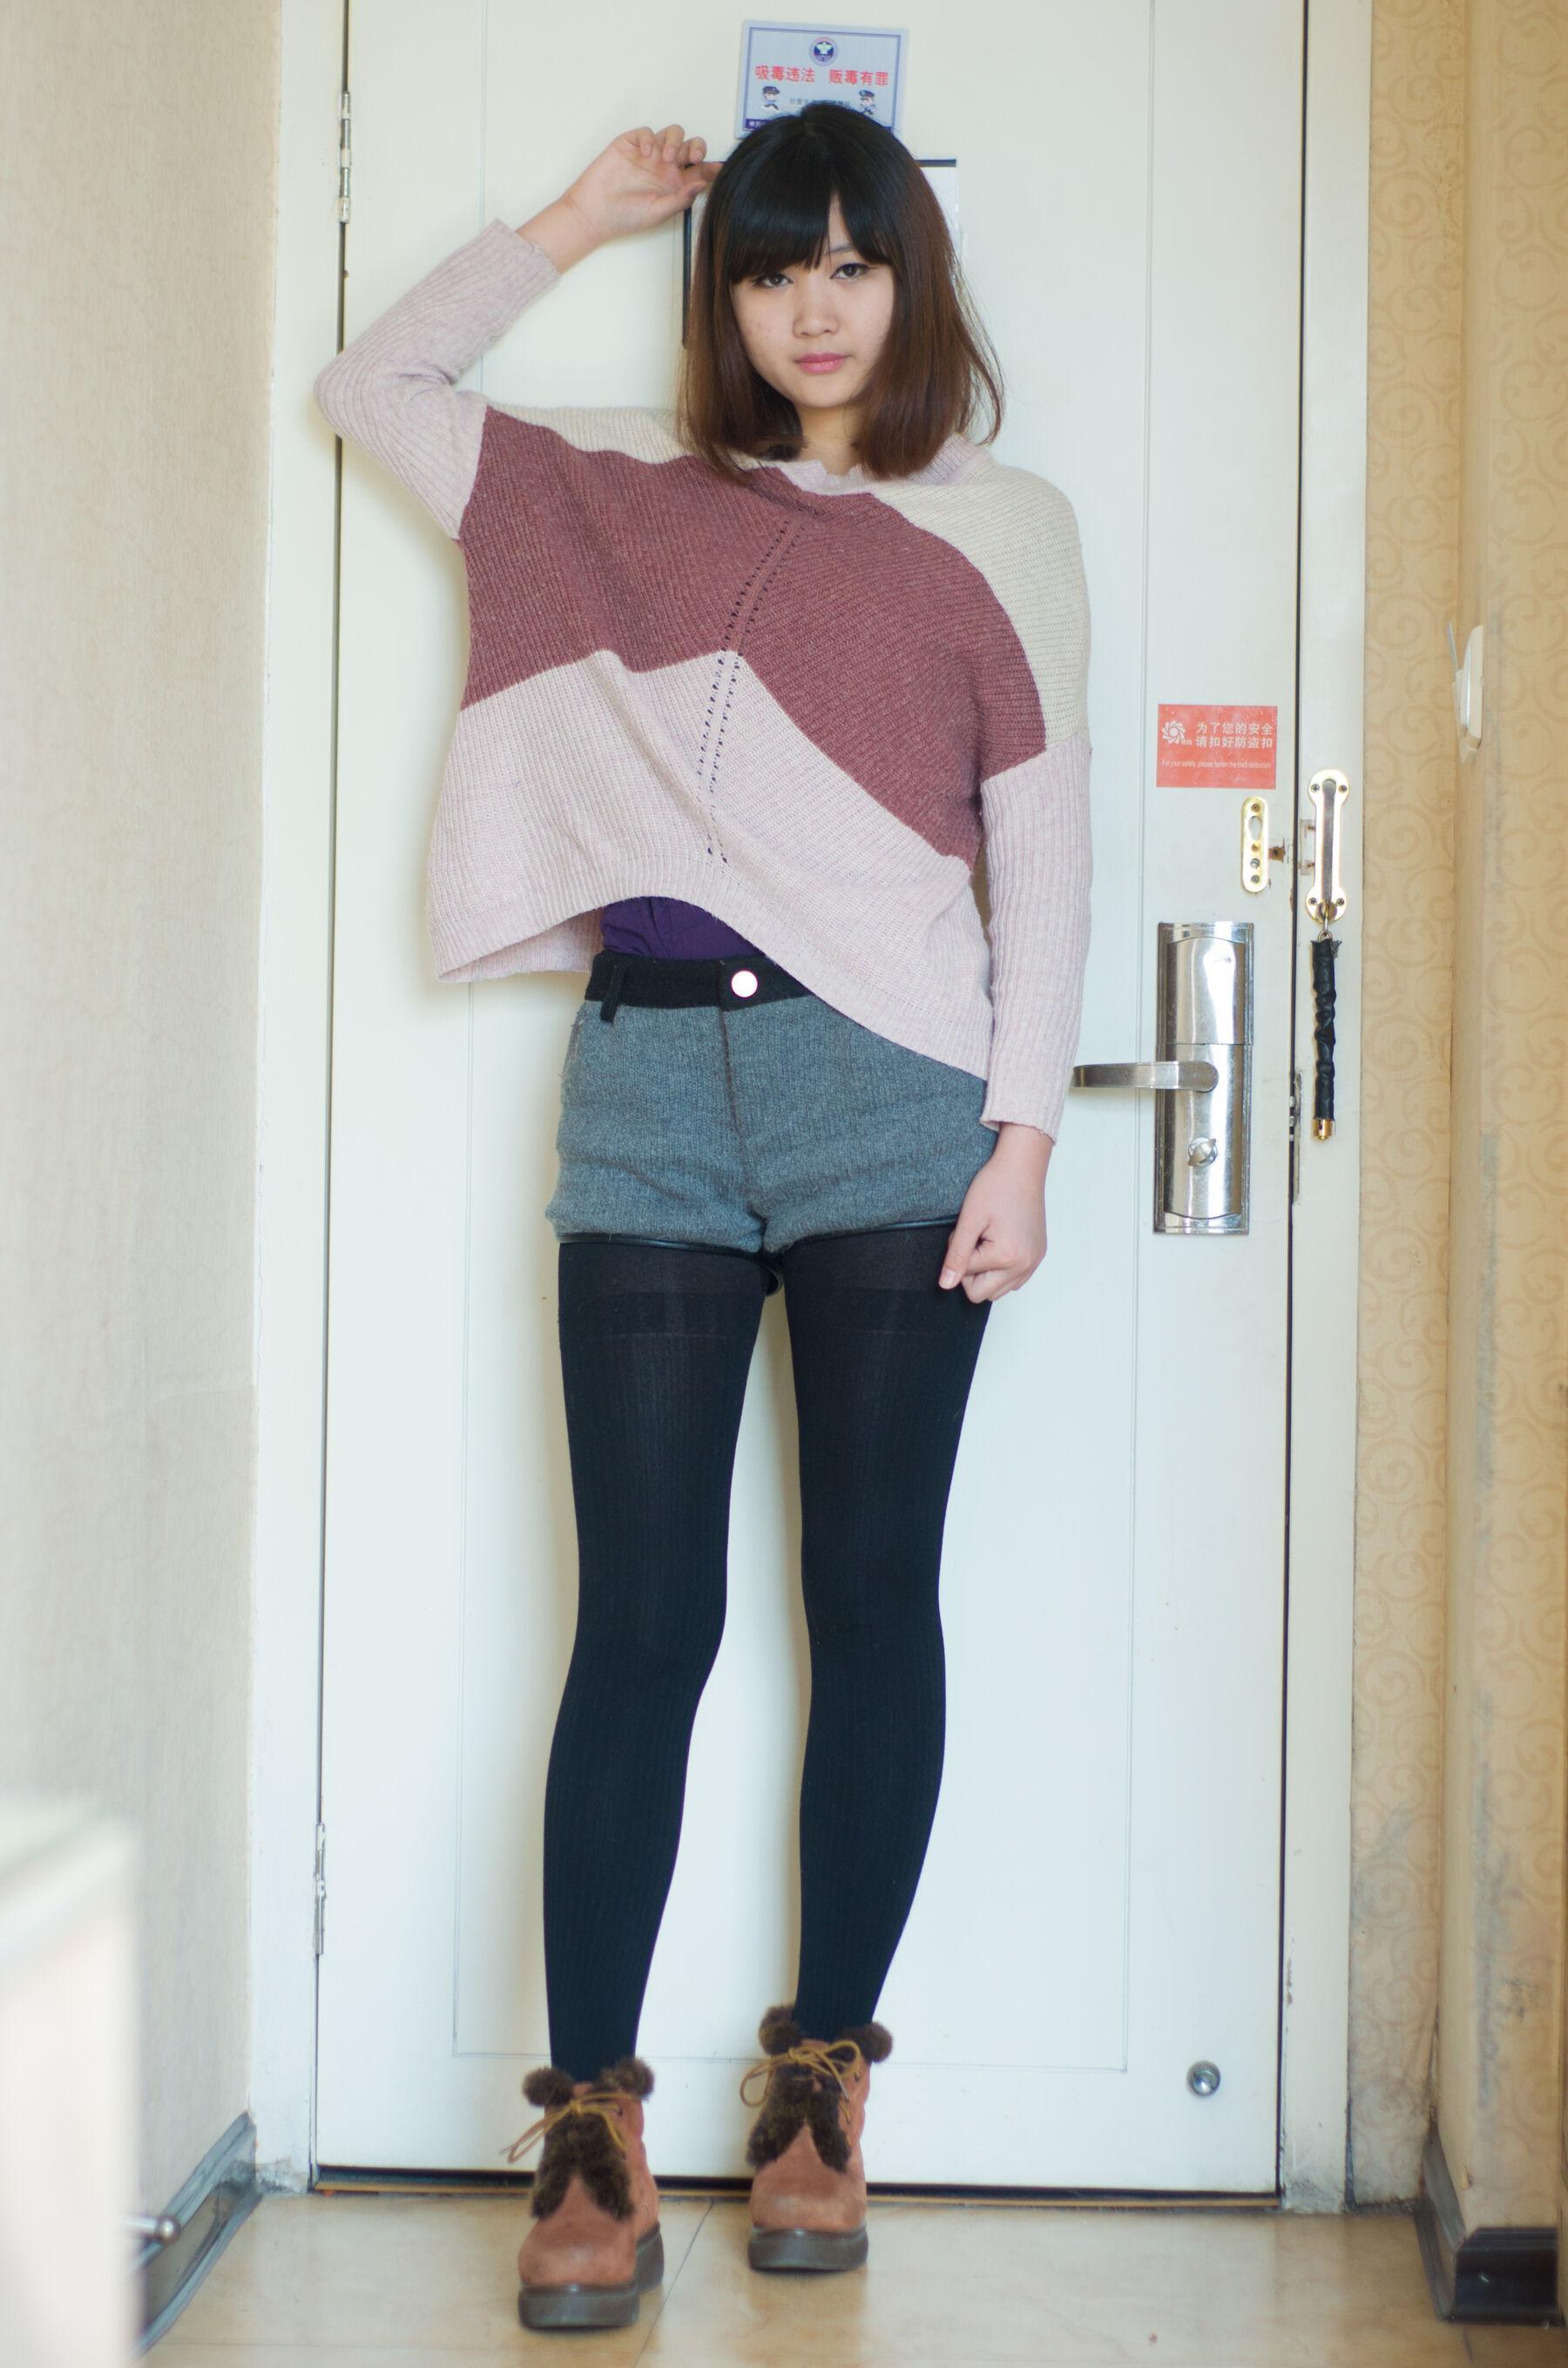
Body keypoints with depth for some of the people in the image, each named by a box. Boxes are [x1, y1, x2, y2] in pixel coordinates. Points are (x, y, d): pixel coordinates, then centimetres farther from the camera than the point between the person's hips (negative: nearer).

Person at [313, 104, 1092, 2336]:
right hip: (653, 1082, 1)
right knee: (643, 1624, -2)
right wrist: (569, 222, 17)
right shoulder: (618, 490, 15)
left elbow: (1044, 853, 5)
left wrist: (1024, 1134, -3)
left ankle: (820, 2085, 17)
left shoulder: (1005, 525, 9)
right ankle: (593, 2129, 3)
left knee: (874, 1603, 4)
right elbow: (372, 386, 23)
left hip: (888, 1086, -1)